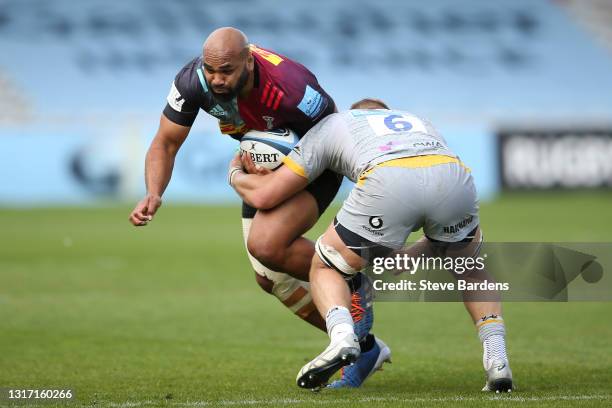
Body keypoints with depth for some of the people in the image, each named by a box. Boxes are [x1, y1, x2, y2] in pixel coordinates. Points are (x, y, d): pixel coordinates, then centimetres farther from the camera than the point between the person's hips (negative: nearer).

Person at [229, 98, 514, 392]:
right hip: (455, 177, 3)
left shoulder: (332, 124, 35)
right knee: (470, 269, 32)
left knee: (325, 268, 21)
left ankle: (342, 336, -8)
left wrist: (235, 174, 52)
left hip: (388, 184, -3)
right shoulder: (417, 122, 44)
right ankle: (497, 361, 11)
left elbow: (263, 196, 31)